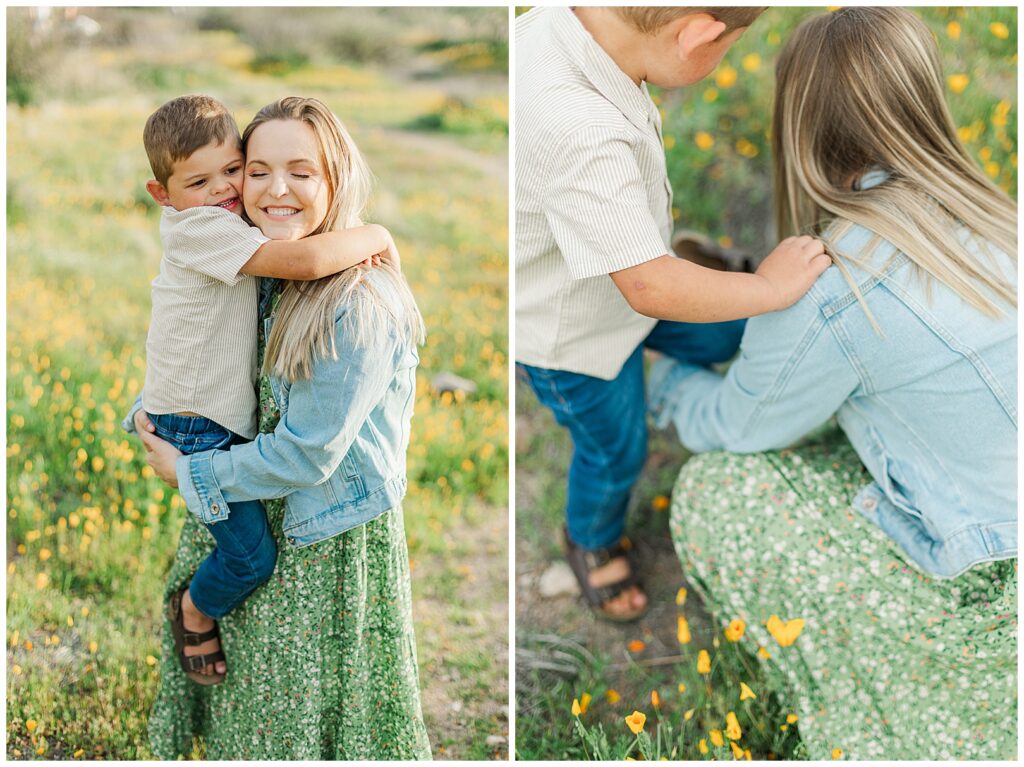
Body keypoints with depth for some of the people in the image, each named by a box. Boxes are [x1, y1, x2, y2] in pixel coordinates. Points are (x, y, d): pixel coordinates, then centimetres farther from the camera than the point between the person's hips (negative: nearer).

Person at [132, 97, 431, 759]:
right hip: (261, 531, 8)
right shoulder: (265, 279, 0)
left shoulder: (360, 307, -27)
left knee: (309, 720, 12)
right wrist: (150, 416, -1)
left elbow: (307, 454, -24)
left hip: (335, 545, -8)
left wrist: (187, 472, -13)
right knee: (256, 708, 24)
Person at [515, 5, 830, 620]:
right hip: (576, 334, -7)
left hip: (612, 278, 7)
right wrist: (769, 286, -27)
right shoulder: (582, 136, -47)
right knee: (617, 452, 21)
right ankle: (593, 540, 52)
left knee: (724, 338, 26)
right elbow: (650, 288, -41)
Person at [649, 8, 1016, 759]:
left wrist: (669, 380, 20)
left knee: (715, 492, 2)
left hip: (995, 605, -7)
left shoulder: (831, 287, -20)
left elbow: (734, 424, -2)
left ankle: (872, 725, 13)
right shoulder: (994, 215, 1)